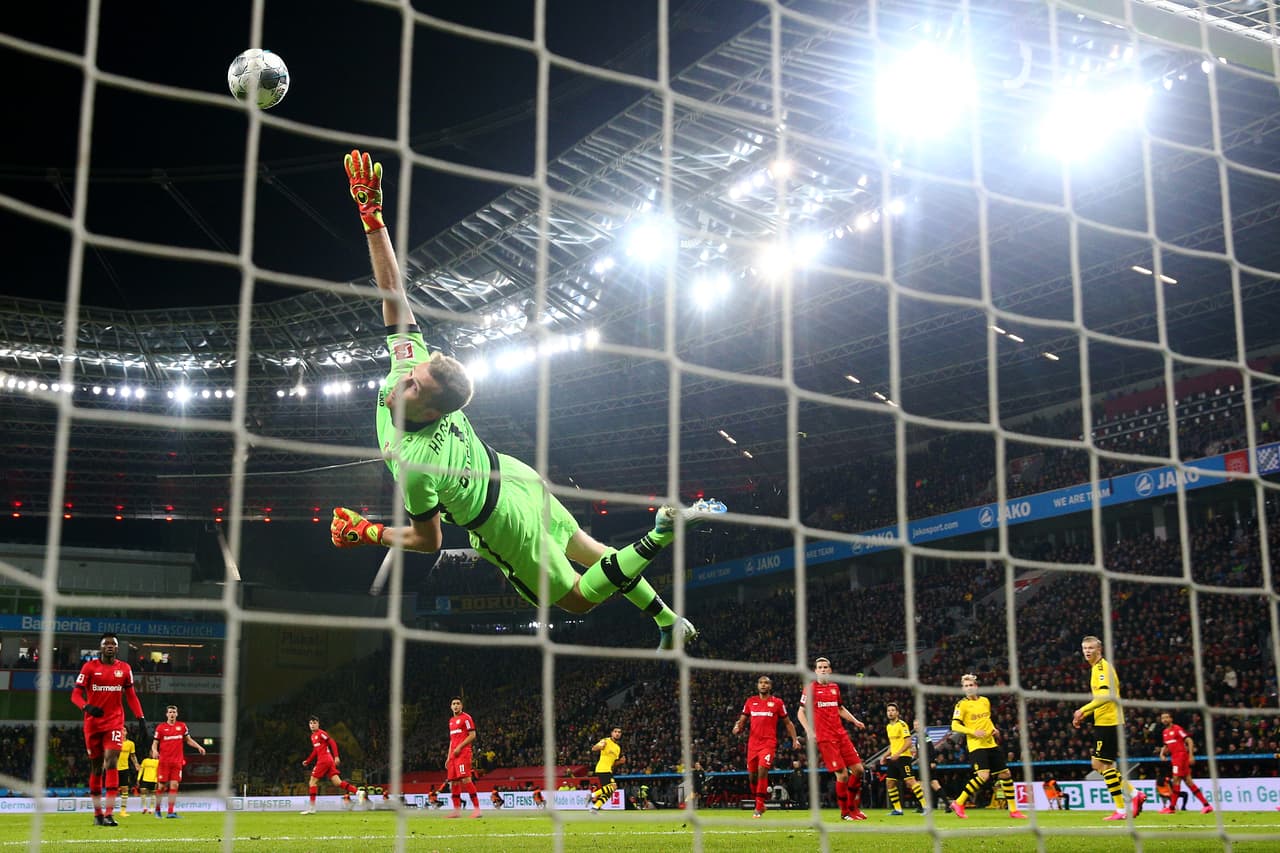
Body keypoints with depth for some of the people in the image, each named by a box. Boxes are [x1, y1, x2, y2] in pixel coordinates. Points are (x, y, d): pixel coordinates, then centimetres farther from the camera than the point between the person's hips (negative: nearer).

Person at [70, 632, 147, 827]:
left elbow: (131, 697, 12)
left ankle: (109, 813, -19)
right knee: (96, 767, 8)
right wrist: (87, 707, -24)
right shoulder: (89, 667, 0)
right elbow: (76, 694, -3)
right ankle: (97, 812, 20)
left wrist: (141, 719, 2)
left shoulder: (124, 669, 6)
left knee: (111, 763, -15)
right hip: (93, 723, 0)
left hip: (115, 722, 0)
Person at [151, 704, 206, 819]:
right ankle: (157, 809, 19)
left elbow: (188, 739, 19)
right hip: (164, 761, -2)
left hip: (177, 762, 2)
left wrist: (198, 747, 5)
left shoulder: (182, 726, 9)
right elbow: (155, 743, 3)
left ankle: (171, 812, -4)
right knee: (161, 786, 1)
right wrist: (154, 750, -18)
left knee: (174, 785, -5)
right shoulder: (161, 727, 2)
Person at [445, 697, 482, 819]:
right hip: (453, 754, 8)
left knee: (466, 779, -16)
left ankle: (476, 808, -17)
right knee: (453, 781, 5)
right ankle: (457, 810, 10)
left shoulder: (466, 718, -3)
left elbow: (472, 735, -10)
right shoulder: (451, 721, 21)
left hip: (463, 753, -8)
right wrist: (448, 757, 20)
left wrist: (459, 747, -16)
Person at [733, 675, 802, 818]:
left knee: (762, 770, -20)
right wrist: (737, 727, -5)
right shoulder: (750, 701, 10)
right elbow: (742, 719, 17)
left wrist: (795, 739, 1)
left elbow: (787, 722, 10)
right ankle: (759, 804, 27)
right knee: (752, 776, 7)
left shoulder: (777, 702, 3)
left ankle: (759, 807, -15)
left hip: (769, 743, -4)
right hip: (753, 743, 4)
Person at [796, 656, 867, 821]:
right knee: (842, 774, -10)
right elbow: (801, 712, 0)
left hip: (841, 734, 6)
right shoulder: (810, 688, -2)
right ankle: (845, 812, 6)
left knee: (858, 769, 1)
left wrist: (855, 721, 15)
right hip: (824, 738, -6)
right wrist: (809, 730, -12)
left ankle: (853, 807, 19)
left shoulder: (835, 687, 14)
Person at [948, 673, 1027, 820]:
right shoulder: (962, 704, -6)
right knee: (983, 775, -23)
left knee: (1005, 774, 7)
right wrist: (973, 732, -22)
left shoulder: (985, 701, 13)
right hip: (976, 745, -7)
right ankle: (958, 803, -12)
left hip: (991, 744, 7)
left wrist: (994, 729, 7)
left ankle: (1013, 810, 18)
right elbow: (954, 725, -11)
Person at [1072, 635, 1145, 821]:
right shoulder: (1096, 668, 17)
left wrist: (1083, 710, -24)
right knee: (1098, 763, 12)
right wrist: (1085, 713, 16)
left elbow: (1105, 696, -25)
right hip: (1103, 721, 10)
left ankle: (1121, 810, -1)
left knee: (1104, 764, -6)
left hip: (1108, 721, -10)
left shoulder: (1103, 667, -13)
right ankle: (1133, 794, 16)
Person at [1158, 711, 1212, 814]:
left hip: (1181, 755, -8)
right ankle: (1206, 805, 8)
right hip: (1174, 758, 8)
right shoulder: (1165, 732, 15)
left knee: (1176, 780, -8)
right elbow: (1166, 746, 27)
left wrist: (1191, 755, -20)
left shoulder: (1177, 729, -9)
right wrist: (1162, 753, 7)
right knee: (1188, 781, 6)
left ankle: (1171, 807, -5)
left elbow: (1189, 741, -13)